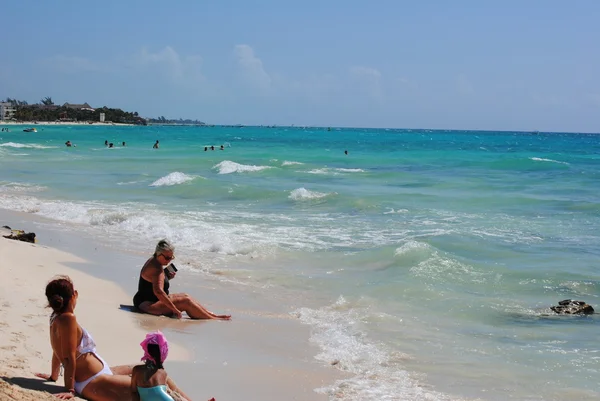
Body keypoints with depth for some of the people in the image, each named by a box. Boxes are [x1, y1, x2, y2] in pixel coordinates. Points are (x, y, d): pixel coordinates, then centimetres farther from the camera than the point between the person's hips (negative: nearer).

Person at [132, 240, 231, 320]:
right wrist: (175, 309, -31)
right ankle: (213, 319, -17)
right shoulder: (157, 268, -21)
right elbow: (158, 291, -33)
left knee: (185, 296, 11)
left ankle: (209, 313, 14)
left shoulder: (153, 261, 11)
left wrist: (167, 277, 7)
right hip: (146, 304, -11)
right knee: (185, 302, -21)